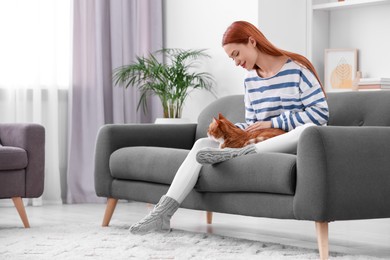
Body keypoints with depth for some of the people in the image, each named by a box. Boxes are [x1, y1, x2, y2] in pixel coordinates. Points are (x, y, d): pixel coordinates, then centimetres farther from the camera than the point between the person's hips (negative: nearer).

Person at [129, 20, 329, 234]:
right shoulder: (250, 80, 13)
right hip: (260, 144, 6)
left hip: (291, 147, -6)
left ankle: (234, 154, -35)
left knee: (308, 129, -40)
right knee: (202, 144, -12)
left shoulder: (296, 69, -7)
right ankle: (163, 212, -25)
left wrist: (273, 123, -15)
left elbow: (321, 112, -13)